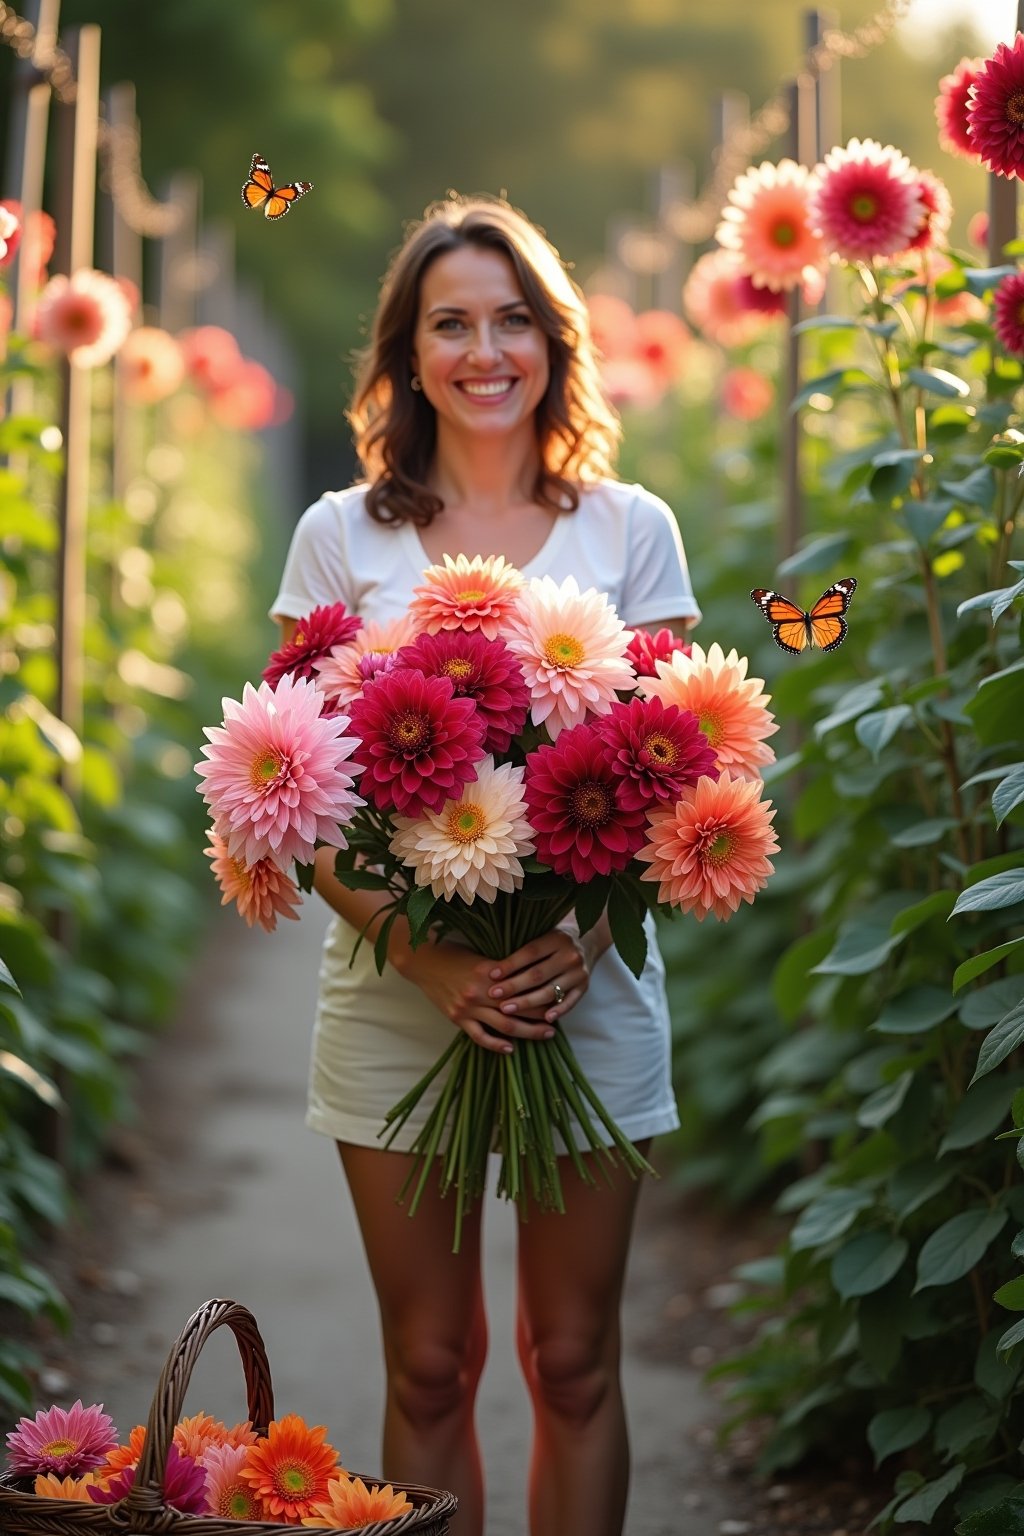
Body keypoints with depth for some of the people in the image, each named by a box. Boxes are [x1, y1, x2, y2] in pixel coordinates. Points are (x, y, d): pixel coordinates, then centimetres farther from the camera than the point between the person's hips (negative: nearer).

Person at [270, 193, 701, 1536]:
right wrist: (430, 958, -15)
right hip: (399, 993, 0)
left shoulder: (631, 530, 5)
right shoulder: (341, 537, 5)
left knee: (573, 1363, 6)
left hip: (587, 987, 0)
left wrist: (582, 943, -15)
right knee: (428, 1366, 6)